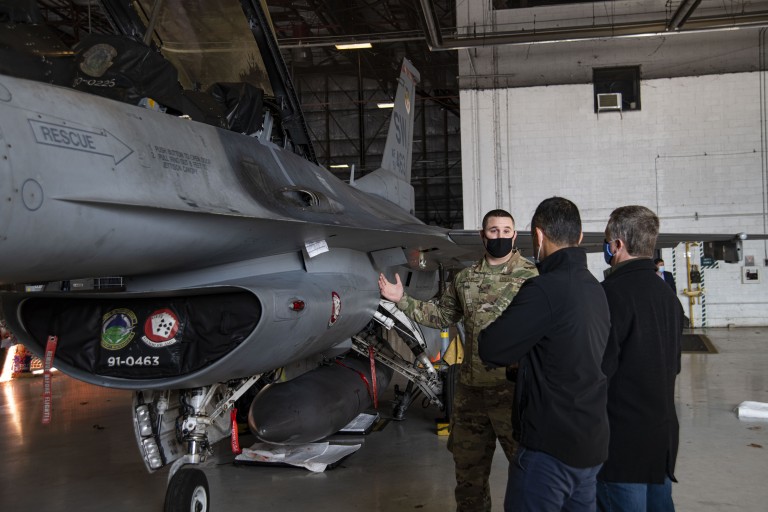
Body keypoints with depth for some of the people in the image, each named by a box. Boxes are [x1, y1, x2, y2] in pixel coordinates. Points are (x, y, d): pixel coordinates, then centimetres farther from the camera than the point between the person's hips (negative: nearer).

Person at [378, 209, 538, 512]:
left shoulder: (532, 276, -5)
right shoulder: (465, 278, 9)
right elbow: (442, 315, 17)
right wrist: (402, 300, 10)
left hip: (514, 388, -4)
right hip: (470, 388, 5)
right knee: (468, 465, 18)